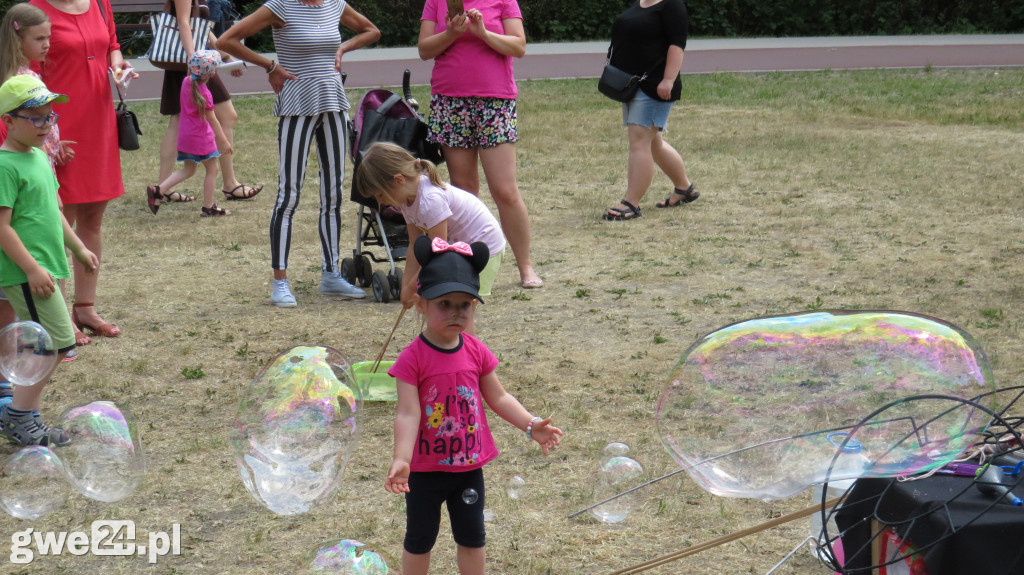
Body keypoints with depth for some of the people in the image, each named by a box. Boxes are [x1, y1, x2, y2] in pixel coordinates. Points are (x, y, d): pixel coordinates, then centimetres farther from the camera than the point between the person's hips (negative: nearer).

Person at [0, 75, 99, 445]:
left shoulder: (40, 157, 13)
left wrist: (78, 249, 27)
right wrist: (32, 268, -22)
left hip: (44, 267, 10)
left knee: (44, 345, 12)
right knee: (59, 341, -11)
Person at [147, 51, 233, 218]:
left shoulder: (187, 82, 1)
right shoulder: (204, 93, -19)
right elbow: (212, 119, -16)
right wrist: (223, 141, -10)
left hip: (185, 135, 8)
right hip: (201, 137, -8)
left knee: (188, 170, 16)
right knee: (212, 169, 7)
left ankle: (158, 190, 0)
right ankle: (208, 208, 10)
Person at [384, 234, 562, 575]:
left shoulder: (476, 353, -5)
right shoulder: (413, 359, -19)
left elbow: (498, 398, 5)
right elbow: (408, 414, -24)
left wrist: (531, 425, -5)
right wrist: (400, 460, -34)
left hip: (469, 466, 4)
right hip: (426, 469, -4)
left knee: (472, 537, 17)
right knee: (419, 540, 12)